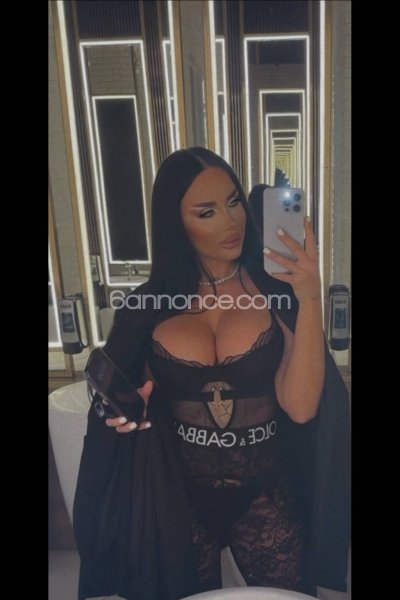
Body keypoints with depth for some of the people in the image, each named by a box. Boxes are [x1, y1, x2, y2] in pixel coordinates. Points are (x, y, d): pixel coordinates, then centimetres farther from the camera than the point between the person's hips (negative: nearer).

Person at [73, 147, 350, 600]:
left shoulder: (277, 291, -10)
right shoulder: (148, 304, -6)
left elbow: (300, 407, -20)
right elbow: (139, 405, 8)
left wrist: (310, 299, -28)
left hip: (266, 493, -1)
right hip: (178, 494, 2)